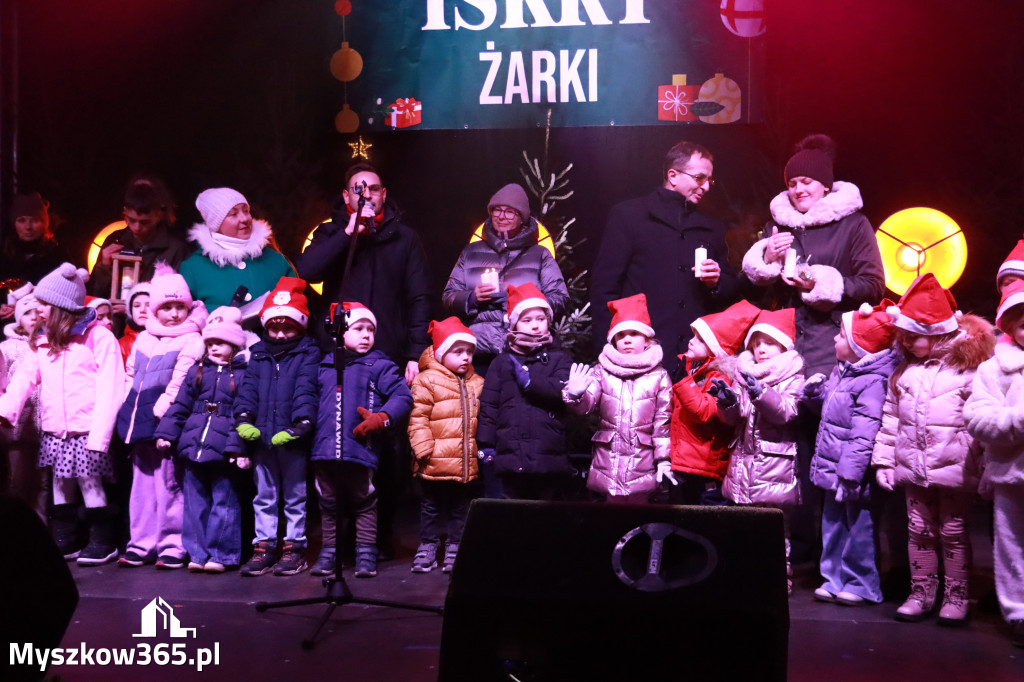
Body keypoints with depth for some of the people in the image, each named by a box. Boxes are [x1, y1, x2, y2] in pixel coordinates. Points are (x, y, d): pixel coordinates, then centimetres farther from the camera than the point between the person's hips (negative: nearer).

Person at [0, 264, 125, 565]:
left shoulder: (98, 337, -7)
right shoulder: (42, 343, 14)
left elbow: (109, 390, -12)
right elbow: (24, 378, 3)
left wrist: (99, 435, -17)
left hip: (86, 431, -6)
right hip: (54, 432, 6)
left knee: (90, 485, 0)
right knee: (60, 487, 13)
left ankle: (103, 542, 14)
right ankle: (64, 542, 24)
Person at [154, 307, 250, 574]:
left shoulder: (242, 375, -2)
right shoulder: (197, 371, 12)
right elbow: (180, 406, 13)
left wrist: (240, 447, -14)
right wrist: (166, 433, 6)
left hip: (224, 450, -5)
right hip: (194, 444, 5)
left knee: (224, 501, 2)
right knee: (195, 500, 9)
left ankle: (221, 554, 9)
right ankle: (197, 552, 17)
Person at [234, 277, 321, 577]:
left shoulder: (308, 353, 0)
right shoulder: (258, 354, 13)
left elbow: (305, 389, -11)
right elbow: (248, 386, 7)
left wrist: (302, 420, -23)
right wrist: (244, 416, -8)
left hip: (292, 437, -4)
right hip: (262, 436, 4)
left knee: (295, 496, 6)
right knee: (264, 495, 11)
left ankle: (295, 547, 13)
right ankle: (264, 546, 18)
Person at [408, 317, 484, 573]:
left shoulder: (477, 384, 10)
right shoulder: (426, 381, -7)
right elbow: (418, 418, -10)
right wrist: (424, 448, -15)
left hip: (467, 463, 4)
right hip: (436, 463, -4)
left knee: (461, 509, 12)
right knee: (432, 508, 9)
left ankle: (455, 548, 22)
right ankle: (427, 546, 21)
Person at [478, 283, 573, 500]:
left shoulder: (558, 358, 7)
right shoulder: (503, 361, 11)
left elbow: (564, 390, -11)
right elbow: (489, 404, 7)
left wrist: (529, 380, -12)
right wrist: (486, 445, 2)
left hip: (549, 458, -1)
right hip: (511, 456, 1)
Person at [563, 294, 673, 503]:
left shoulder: (659, 376, 2)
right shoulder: (602, 372, 5)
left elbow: (664, 420, 2)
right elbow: (586, 404, -8)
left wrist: (664, 460, 0)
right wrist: (575, 395, -30)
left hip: (643, 467, -1)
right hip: (607, 462, 1)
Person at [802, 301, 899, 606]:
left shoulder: (872, 383, -21)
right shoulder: (841, 371, 9)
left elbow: (863, 435, -26)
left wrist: (850, 475, -27)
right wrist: (815, 393, 3)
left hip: (853, 474, -9)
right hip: (833, 467, 9)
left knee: (858, 527, 4)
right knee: (833, 524, 17)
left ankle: (862, 584, 16)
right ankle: (835, 578, 28)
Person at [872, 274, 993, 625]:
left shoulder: (967, 368, -9)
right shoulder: (904, 371, 8)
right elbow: (890, 418, 10)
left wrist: (983, 466, -11)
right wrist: (883, 460, 7)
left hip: (954, 468, -5)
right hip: (913, 468, 5)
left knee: (954, 532, 5)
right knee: (919, 530, 11)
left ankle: (956, 596, 16)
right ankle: (921, 592, 21)